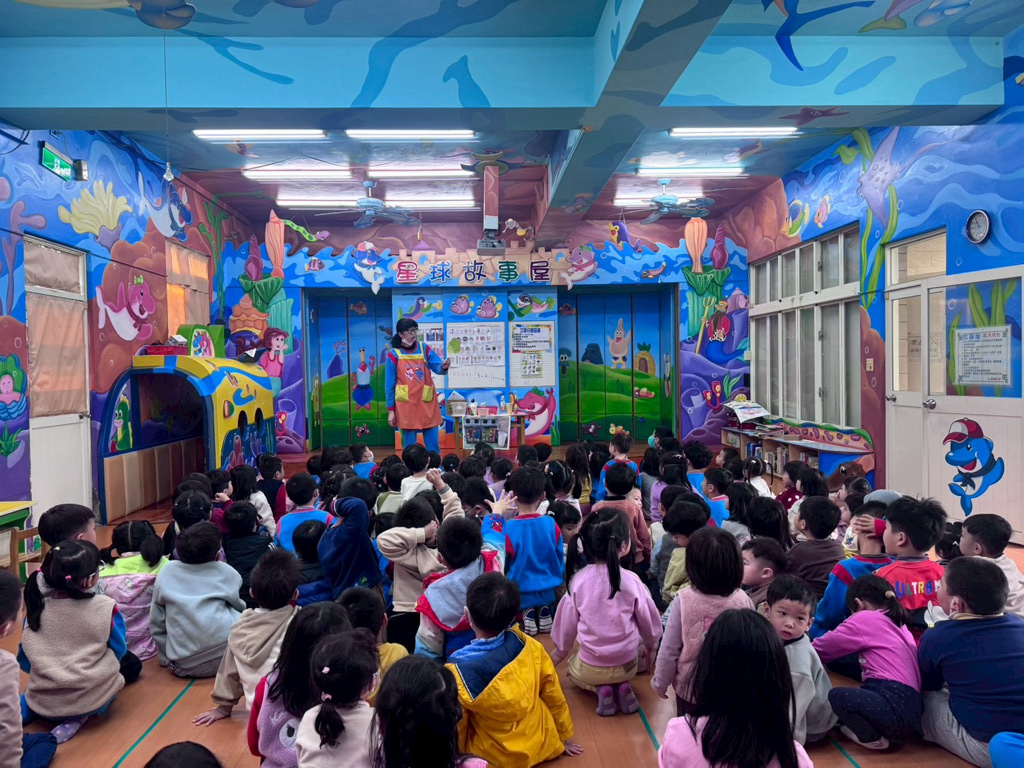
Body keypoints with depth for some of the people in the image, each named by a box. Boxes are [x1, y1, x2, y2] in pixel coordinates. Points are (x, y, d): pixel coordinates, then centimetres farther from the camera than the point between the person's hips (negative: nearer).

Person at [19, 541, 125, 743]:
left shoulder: (36, 608, -6)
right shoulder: (105, 608, -16)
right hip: (91, 700, -4)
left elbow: (25, 661, 7)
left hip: (42, 703, 4)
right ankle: (79, 717, 5)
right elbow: (118, 651, 0)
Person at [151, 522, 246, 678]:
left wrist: (166, 659, 21)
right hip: (226, 657, -3)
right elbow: (238, 606, 17)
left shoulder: (167, 572, 5)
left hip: (183, 665, 3)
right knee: (245, 614, 24)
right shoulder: (226, 572, 1)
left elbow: (156, 622, 10)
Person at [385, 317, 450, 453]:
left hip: (427, 404, 2)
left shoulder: (424, 348, 5)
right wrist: (391, 410, -3)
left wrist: (443, 367, -29)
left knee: (433, 444, 6)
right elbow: (389, 385, 1)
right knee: (409, 446, 5)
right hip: (406, 405, -2)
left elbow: (437, 367, -5)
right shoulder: (393, 354, 0)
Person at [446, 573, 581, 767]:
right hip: (544, 745, 2)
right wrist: (563, 737, 14)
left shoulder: (458, 671, -27)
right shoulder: (529, 646, -19)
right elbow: (554, 696, -4)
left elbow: (456, 727, -11)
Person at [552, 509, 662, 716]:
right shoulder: (631, 580, -17)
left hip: (589, 668, -1)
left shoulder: (578, 580, -15)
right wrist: (651, 646, 19)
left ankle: (601, 689, 4)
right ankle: (622, 686, 6)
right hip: (627, 664, 1)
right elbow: (649, 621, -3)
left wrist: (560, 652, 18)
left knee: (572, 668, 32)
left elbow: (567, 622, -2)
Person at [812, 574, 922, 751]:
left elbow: (823, 648, 3)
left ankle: (872, 737, -2)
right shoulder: (897, 621, 20)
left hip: (896, 708, -9)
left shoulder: (865, 618, -3)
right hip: (910, 709, 9)